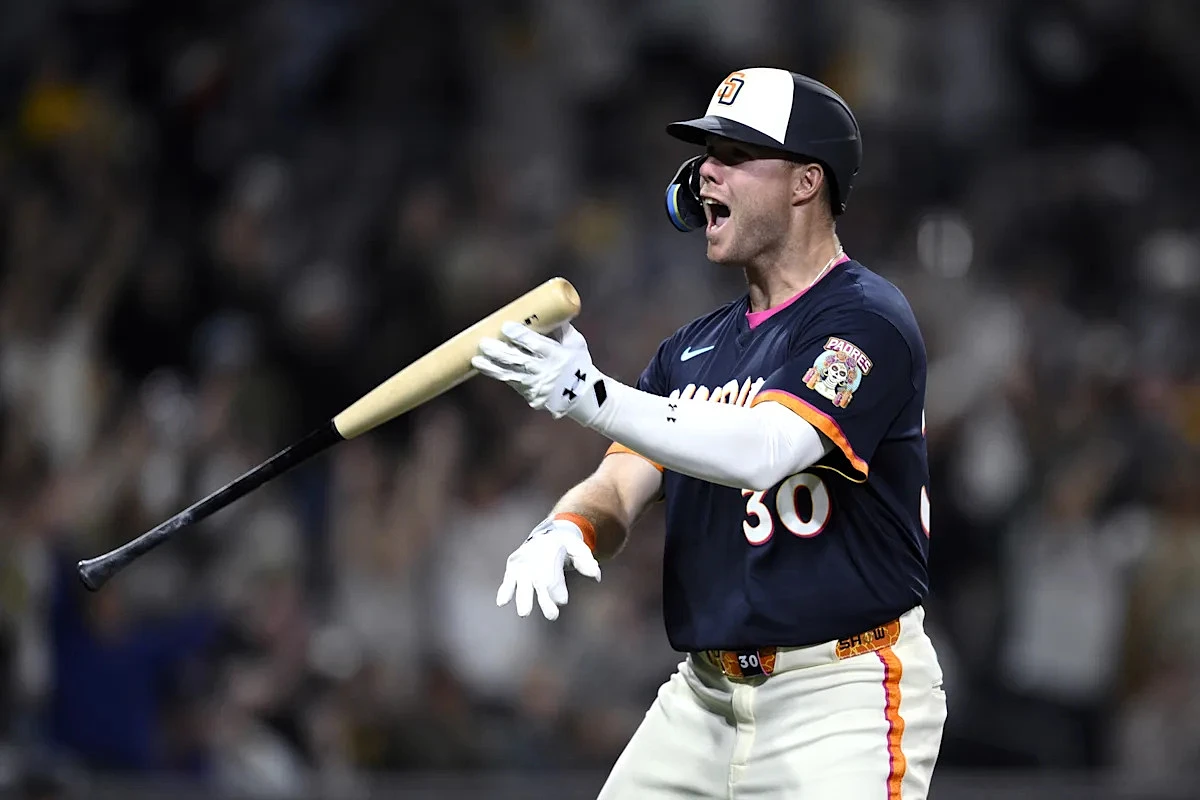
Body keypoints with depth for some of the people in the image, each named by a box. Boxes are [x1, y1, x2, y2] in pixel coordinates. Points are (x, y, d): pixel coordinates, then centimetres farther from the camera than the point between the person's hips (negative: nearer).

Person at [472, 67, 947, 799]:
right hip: (704, 698, 7)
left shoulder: (867, 320, -10)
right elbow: (618, 491, 6)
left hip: (838, 703, -7)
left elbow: (762, 452, -26)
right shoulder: (693, 349, 15)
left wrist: (593, 397, -37)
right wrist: (566, 529, -19)